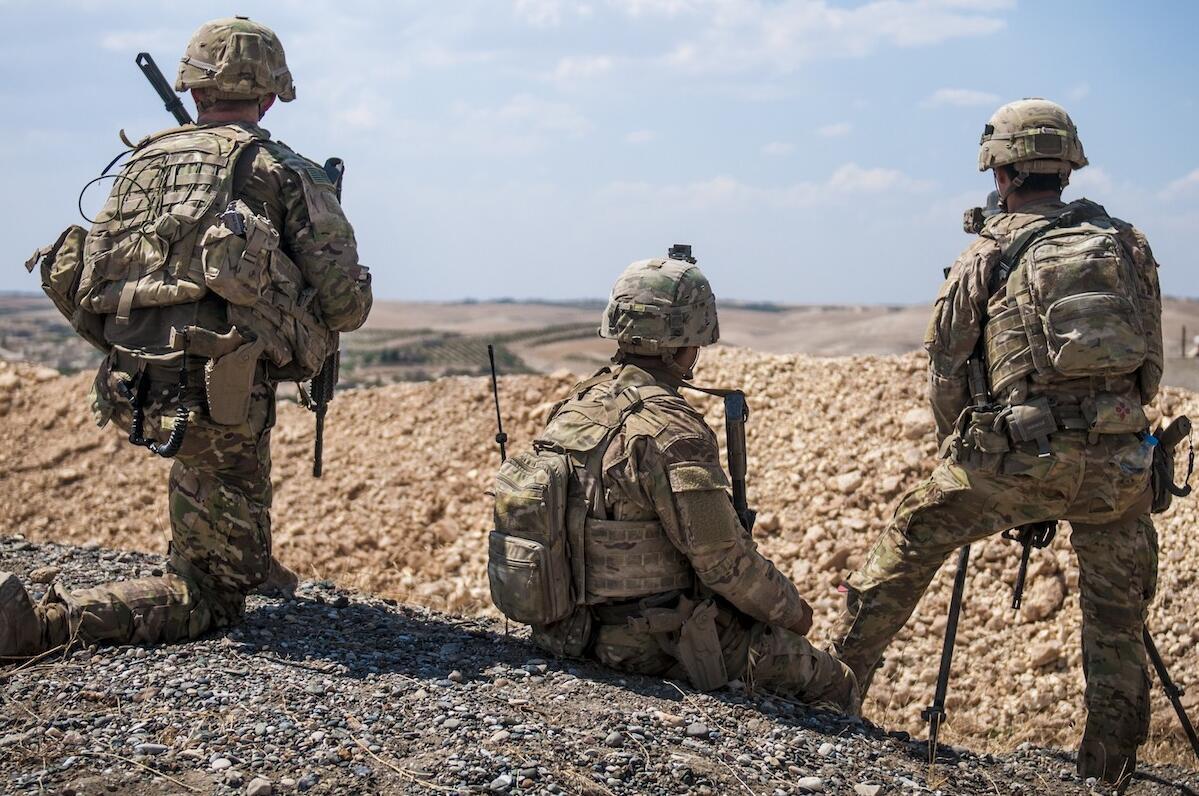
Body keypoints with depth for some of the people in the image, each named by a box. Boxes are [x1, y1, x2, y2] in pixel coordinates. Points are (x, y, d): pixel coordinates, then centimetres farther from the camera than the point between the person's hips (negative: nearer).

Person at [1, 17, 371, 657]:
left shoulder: (141, 165, 13)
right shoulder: (287, 172, 1)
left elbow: (88, 302, 12)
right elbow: (346, 306, -3)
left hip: (130, 396, 6)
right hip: (223, 404, -5)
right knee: (211, 597, 6)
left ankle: (247, 561, 40)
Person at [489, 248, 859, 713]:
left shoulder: (573, 407, 2)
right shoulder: (672, 433, -24)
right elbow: (726, 561, -21)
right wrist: (793, 611, -2)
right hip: (653, 646, -9)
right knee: (833, 686, 6)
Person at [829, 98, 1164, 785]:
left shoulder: (988, 256, 3)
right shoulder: (1129, 244, 10)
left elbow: (946, 373, 7)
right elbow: (1152, 367, 13)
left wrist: (960, 451, 22)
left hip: (1017, 457, -2)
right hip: (1121, 462, 2)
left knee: (913, 539, 18)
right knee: (1118, 612, 17)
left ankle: (840, 675, 27)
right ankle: (1111, 764, 23)